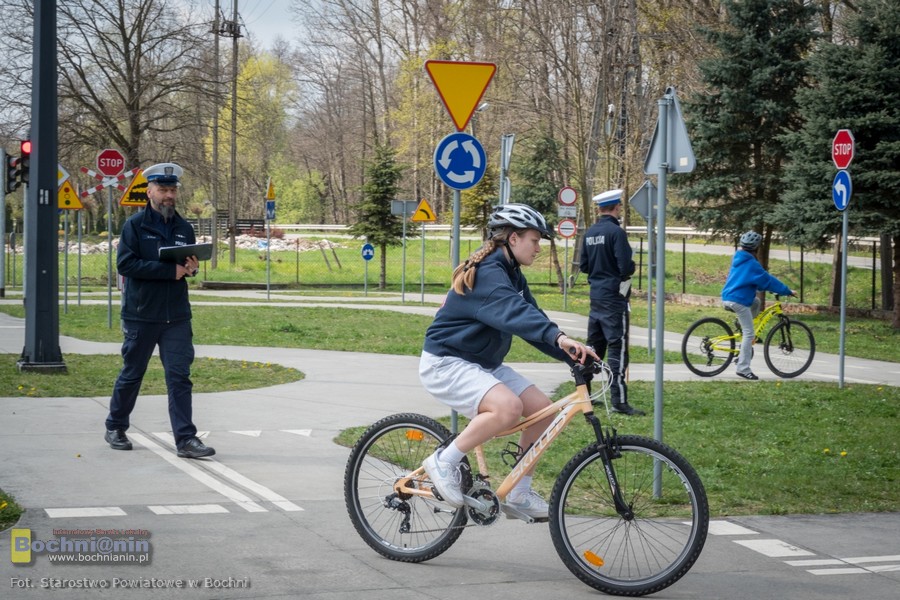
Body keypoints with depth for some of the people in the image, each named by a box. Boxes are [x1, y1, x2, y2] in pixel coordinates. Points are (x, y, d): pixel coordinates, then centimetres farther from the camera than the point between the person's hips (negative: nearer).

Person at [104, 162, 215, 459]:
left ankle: (186, 439, -5)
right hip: (140, 315, -3)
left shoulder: (184, 228, 11)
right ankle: (115, 428, 27)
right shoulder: (135, 225, -5)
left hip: (177, 316, 3)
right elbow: (125, 264, -16)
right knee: (131, 374, 9)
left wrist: (191, 268, -5)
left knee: (179, 376, -3)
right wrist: (170, 270, -20)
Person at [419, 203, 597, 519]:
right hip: (447, 363, -10)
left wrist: (574, 355, -4)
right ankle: (444, 462, -16)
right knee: (508, 407, -33)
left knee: (543, 408, -2)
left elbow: (530, 316, 8)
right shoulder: (486, 273, -22)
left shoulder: (511, 275, 11)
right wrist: (559, 337, -54)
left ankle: (519, 493, 8)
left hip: (483, 363, 10)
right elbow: (513, 312, -39)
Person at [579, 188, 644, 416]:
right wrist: (630, 268, 1)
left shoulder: (589, 233, 7)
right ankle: (619, 400, -9)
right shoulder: (616, 232, -15)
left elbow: (583, 266, 14)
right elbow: (626, 267, -19)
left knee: (594, 345, 16)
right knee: (617, 347, -7)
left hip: (596, 296, 8)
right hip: (614, 297, -8)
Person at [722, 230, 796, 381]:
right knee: (749, 334, -5)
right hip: (739, 300, -9)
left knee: (755, 302, 29)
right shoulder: (751, 263, -9)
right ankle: (743, 368, -9)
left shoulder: (738, 259, 17)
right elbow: (767, 280, -8)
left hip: (727, 298, 9)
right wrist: (787, 291, 1)